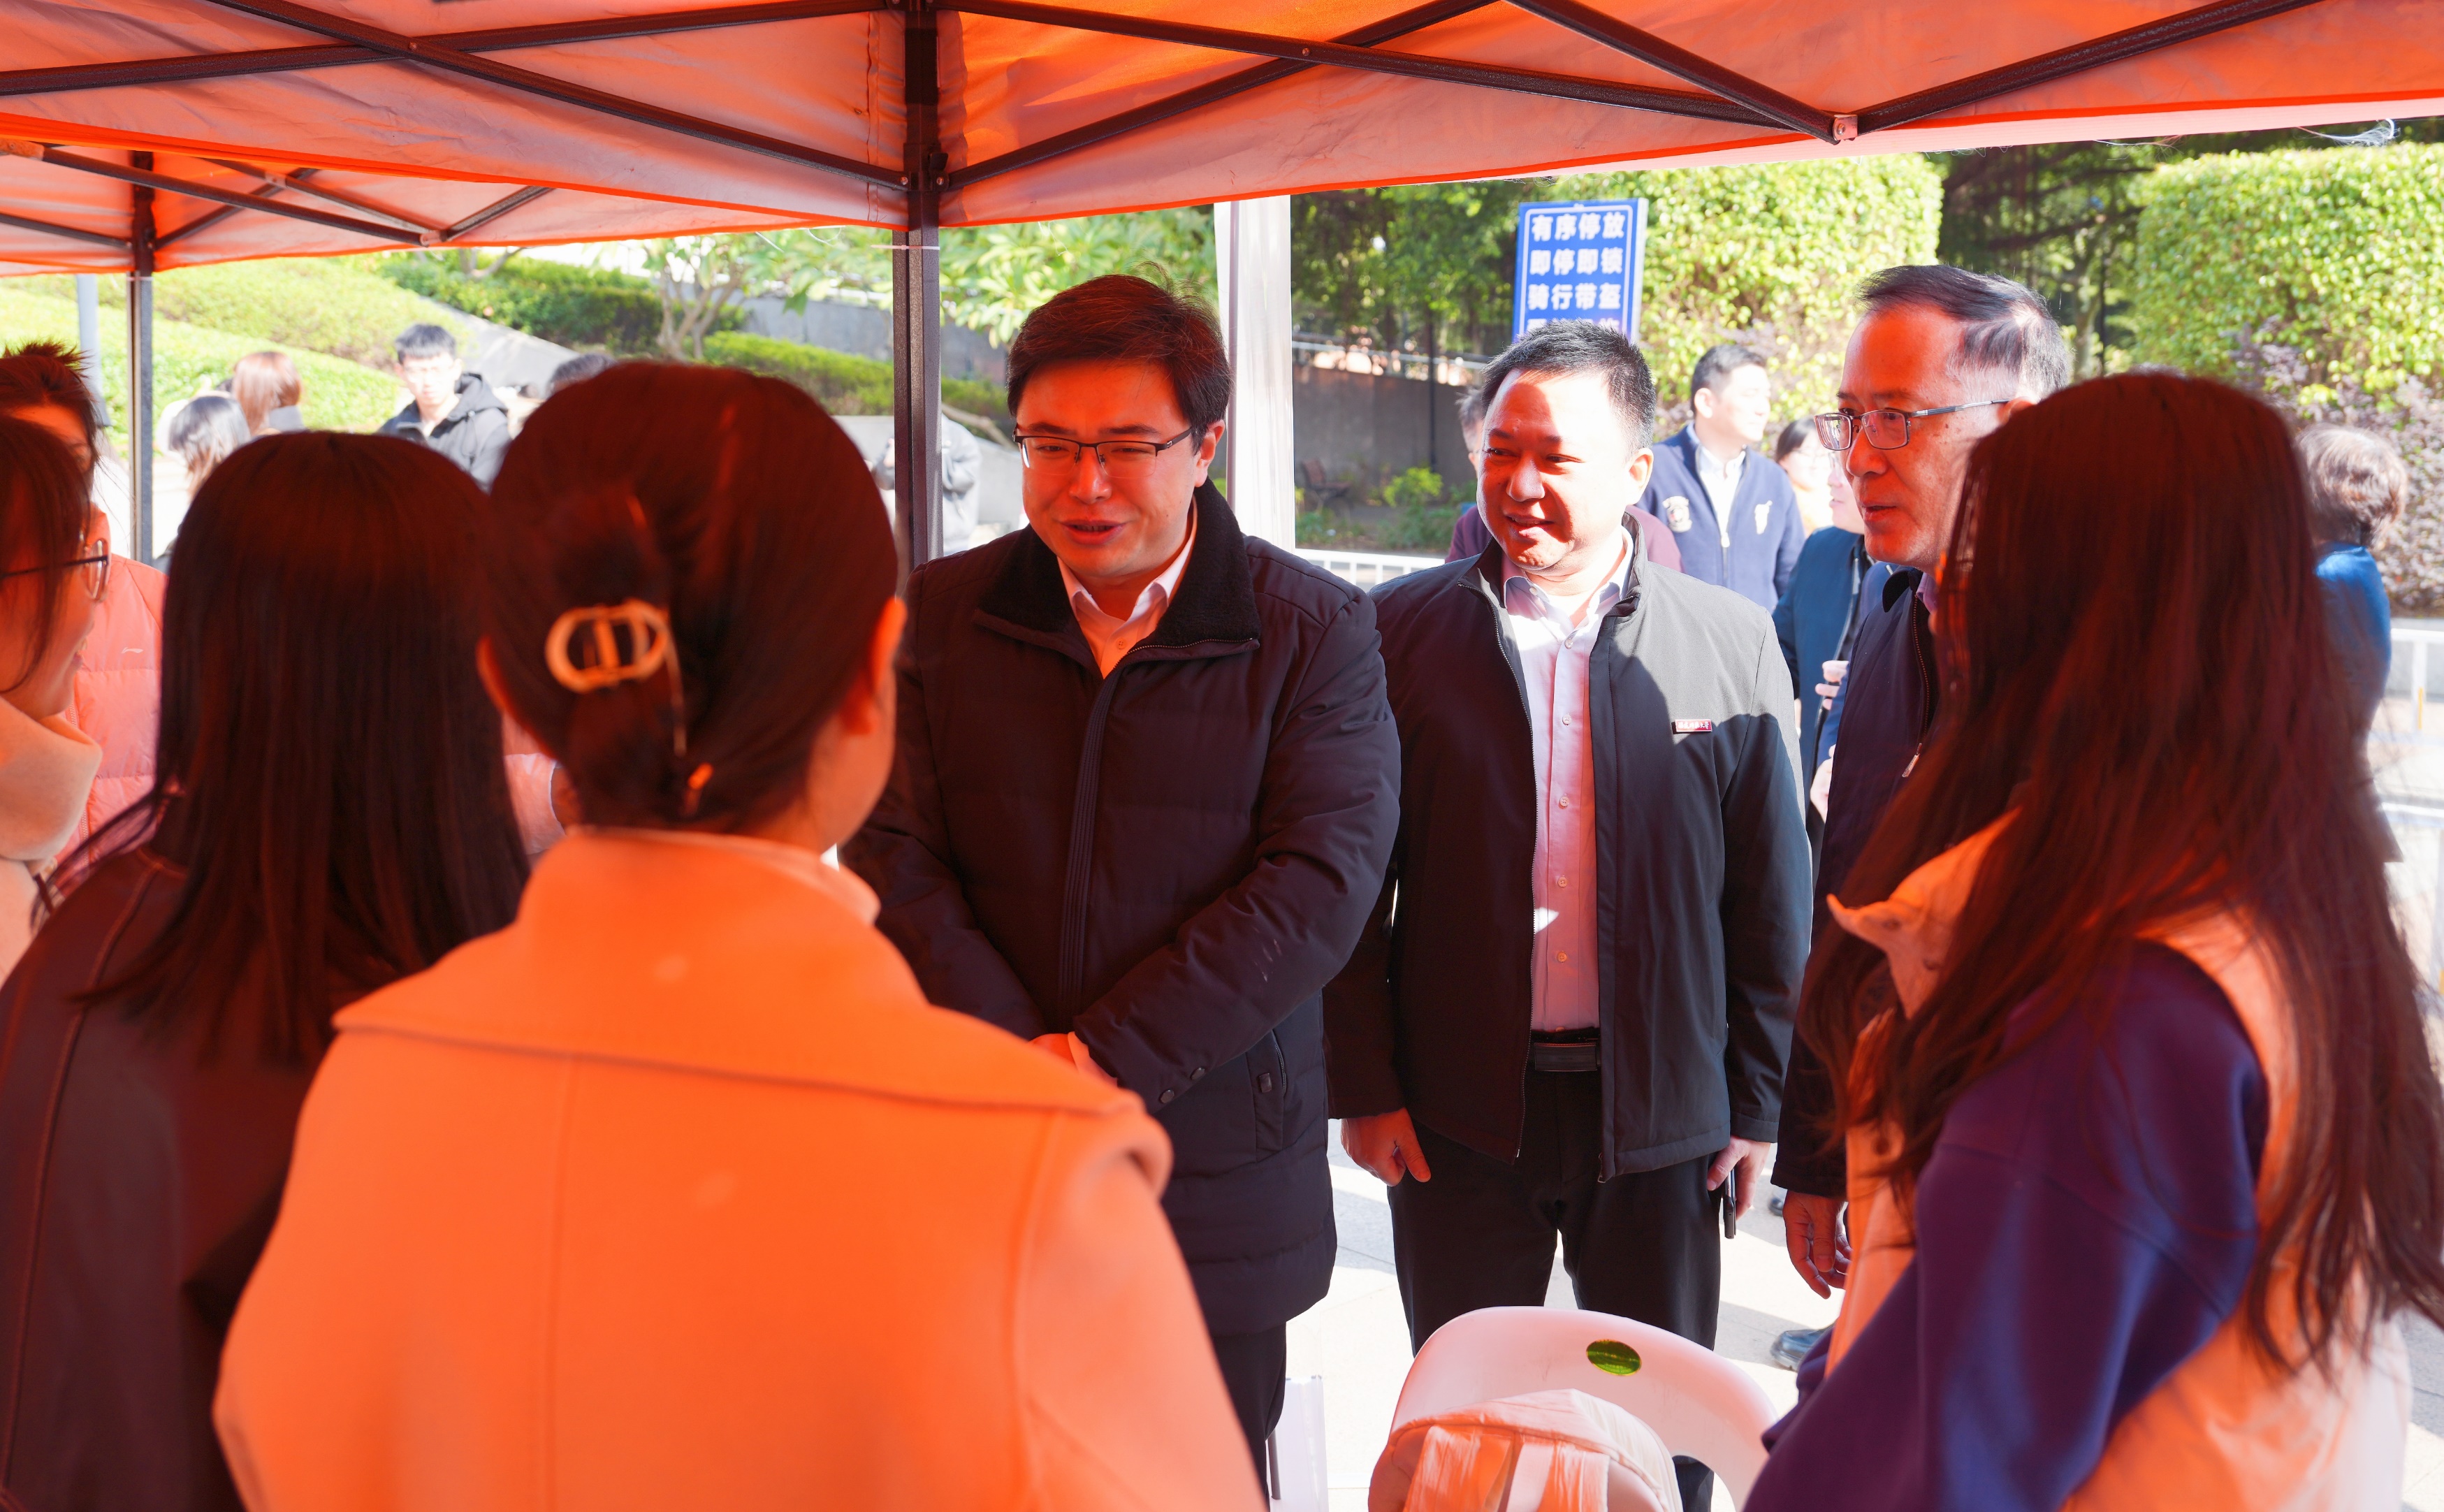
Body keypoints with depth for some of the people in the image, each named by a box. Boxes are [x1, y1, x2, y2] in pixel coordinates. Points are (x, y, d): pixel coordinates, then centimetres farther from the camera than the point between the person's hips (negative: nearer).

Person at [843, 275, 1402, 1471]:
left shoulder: (1315, 631, -4)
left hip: (1219, 1182, -1)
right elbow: (895, 864, -3)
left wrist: (1109, 1058, -18)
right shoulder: (941, 617, 3)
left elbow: (1321, 880, -12)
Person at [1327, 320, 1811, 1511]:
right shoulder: (1402, 632, -3)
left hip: (1660, 1108, 0)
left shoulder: (1730, 643, -3)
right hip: (1456, 1110, 0)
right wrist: (1363, 1087, -4)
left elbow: (1770, 897, 0)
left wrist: (1757, 1102, 1)